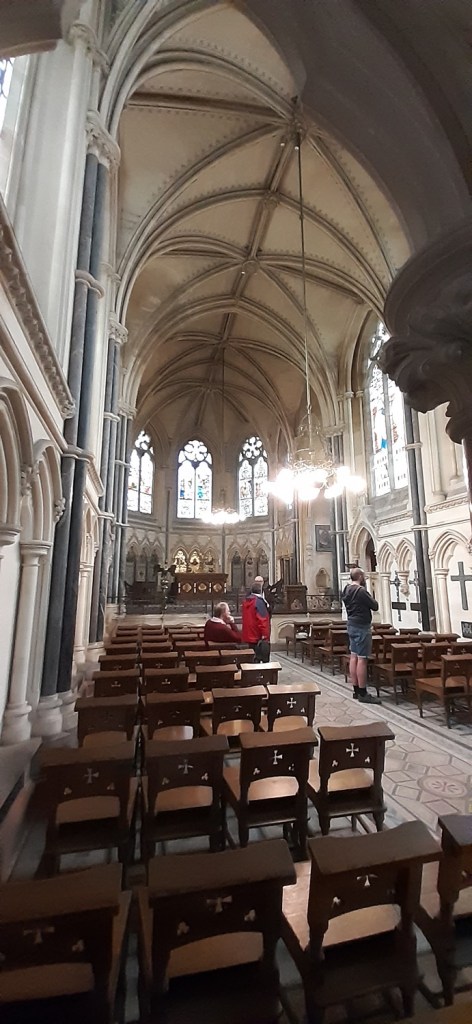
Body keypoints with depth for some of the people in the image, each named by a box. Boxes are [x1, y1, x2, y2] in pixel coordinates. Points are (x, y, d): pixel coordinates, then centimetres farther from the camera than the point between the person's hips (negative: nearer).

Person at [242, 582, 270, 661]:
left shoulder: (246, 602, 9)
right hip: (258, 636, -8)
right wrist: (265, 635, -17)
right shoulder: (259, 601, -17)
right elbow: (262, 620, -20)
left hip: (249, 636, 8)